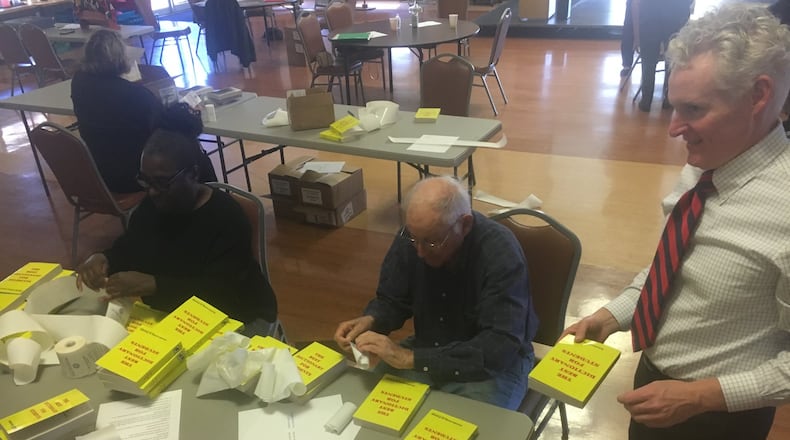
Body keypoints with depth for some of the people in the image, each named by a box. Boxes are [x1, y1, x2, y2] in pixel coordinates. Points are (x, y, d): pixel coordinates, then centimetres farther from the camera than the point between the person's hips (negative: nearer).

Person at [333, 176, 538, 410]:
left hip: (494, 364, -3)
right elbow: (391, 300, 1)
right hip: (429, 348, 4)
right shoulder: (414, 235, -13)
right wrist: (369, 320, -23)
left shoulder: (501, 254, -28)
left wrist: (411, 359, -39)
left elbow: (500, 347, -35)